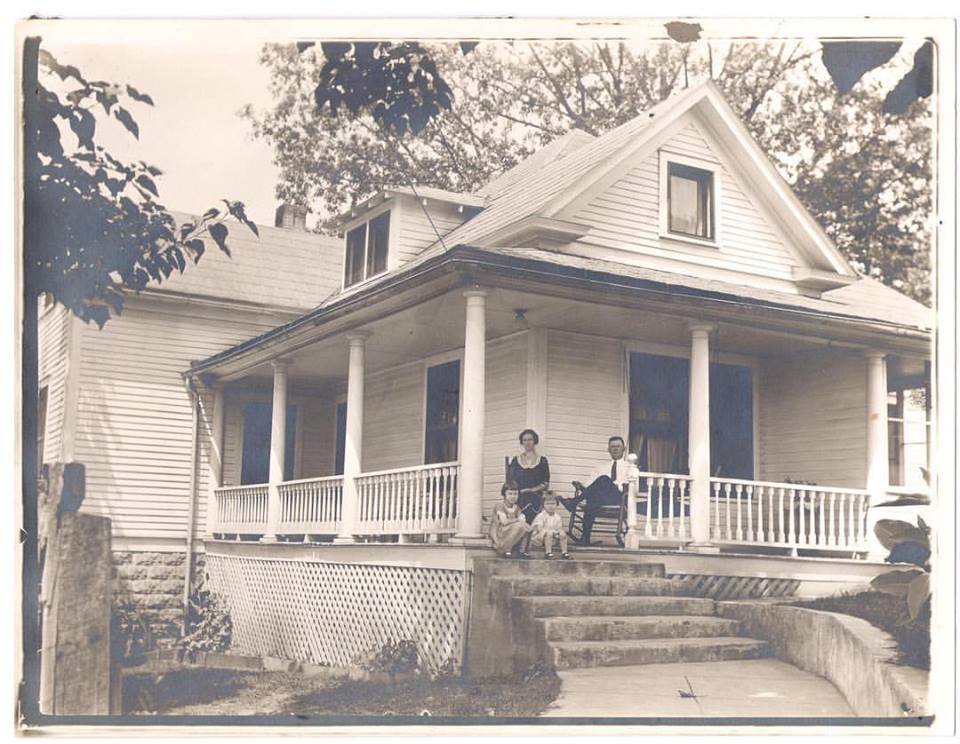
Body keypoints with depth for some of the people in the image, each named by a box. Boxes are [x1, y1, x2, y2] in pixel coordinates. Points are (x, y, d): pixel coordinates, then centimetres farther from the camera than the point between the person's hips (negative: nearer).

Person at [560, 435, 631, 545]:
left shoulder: (629, 466, 18)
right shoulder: (603, 465, 30)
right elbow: (592, 482, 20)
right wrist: (583, 488, -2)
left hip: (618, 497, -3)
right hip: (600, 497, 3)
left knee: (604, 479, -32)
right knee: (592, 501, -34)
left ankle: (574, 501, -33)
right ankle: (585, 538, -35)